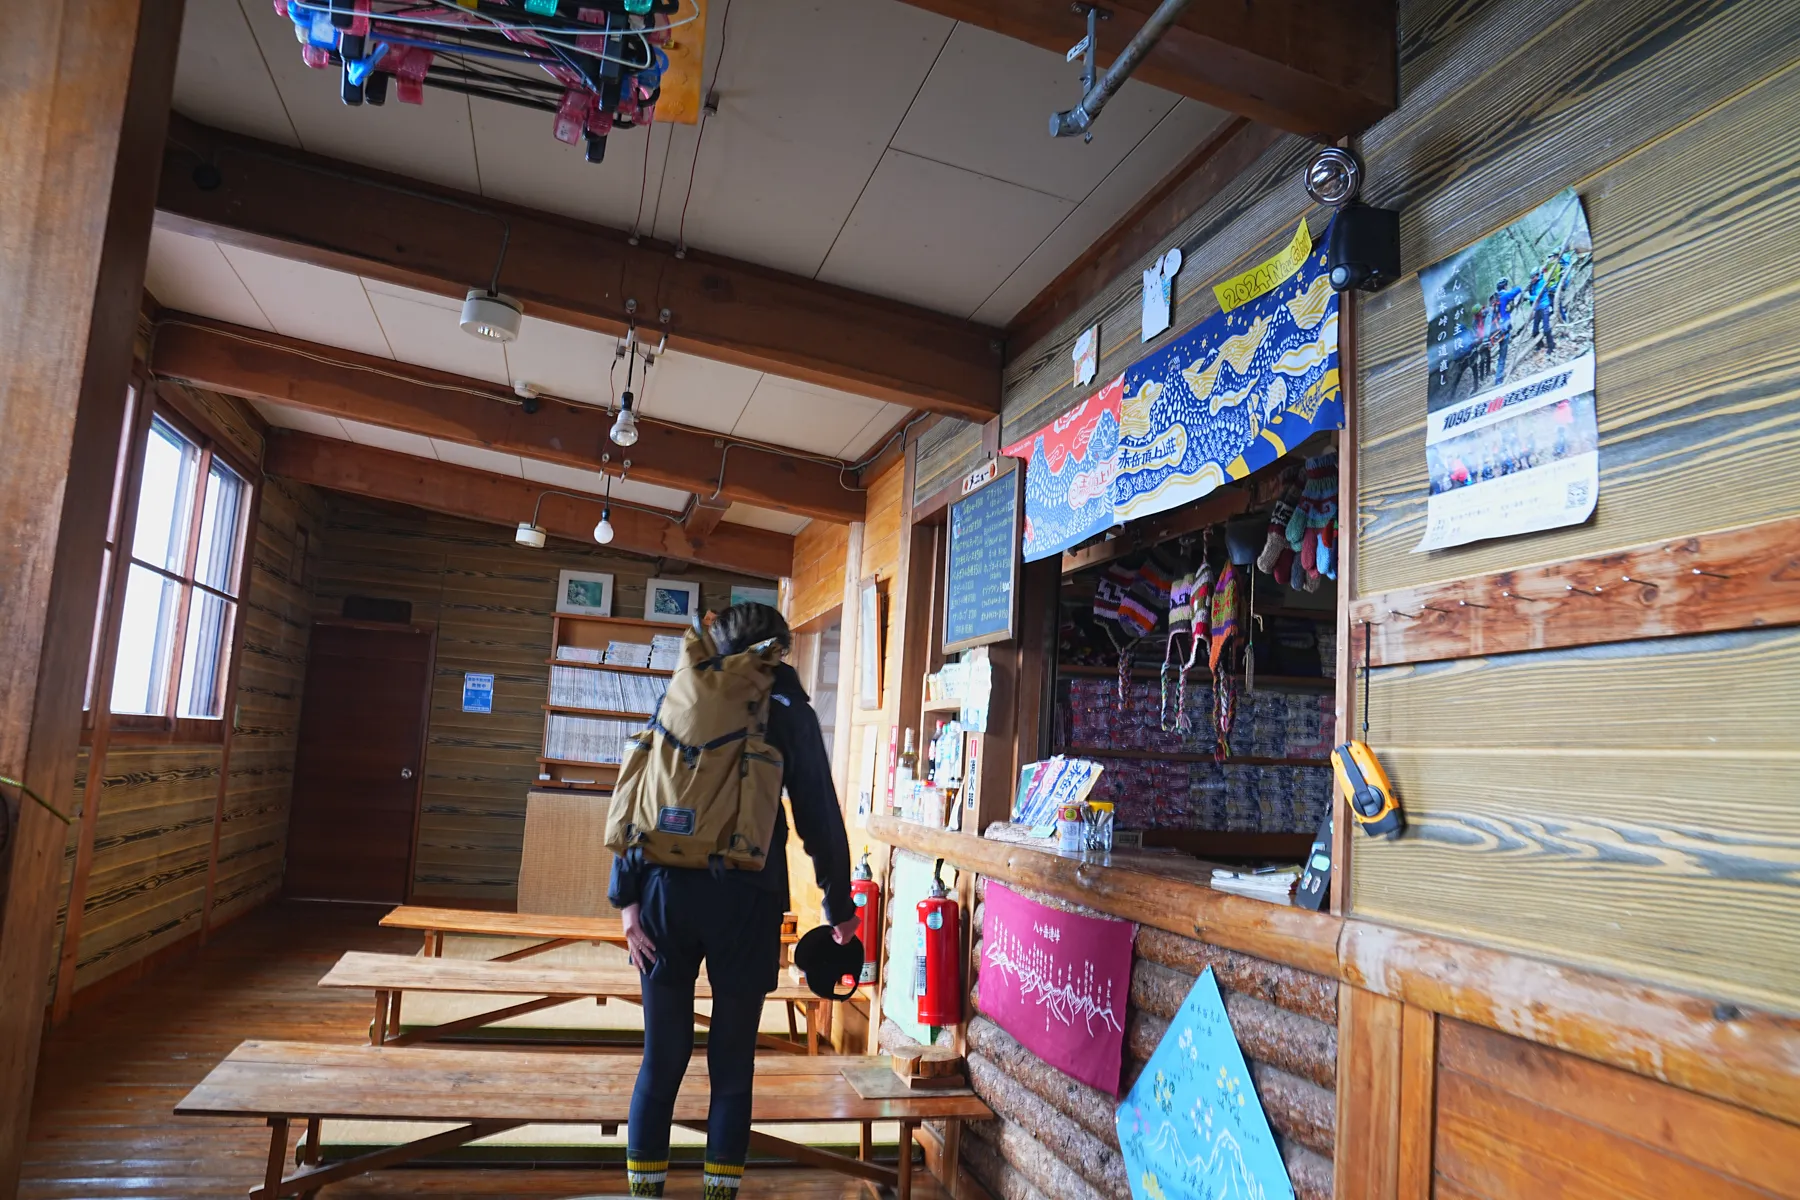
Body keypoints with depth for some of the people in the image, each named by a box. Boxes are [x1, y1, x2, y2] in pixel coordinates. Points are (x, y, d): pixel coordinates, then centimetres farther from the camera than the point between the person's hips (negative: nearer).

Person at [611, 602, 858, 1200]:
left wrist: (628, 899, 5)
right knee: (732, 1066, 10)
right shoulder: (788, 710, 4)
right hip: (745, 899, -2)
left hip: (669, 890, 2)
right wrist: (839, 909, 11)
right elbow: (820, 818, 3)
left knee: (662, 1060, 12)